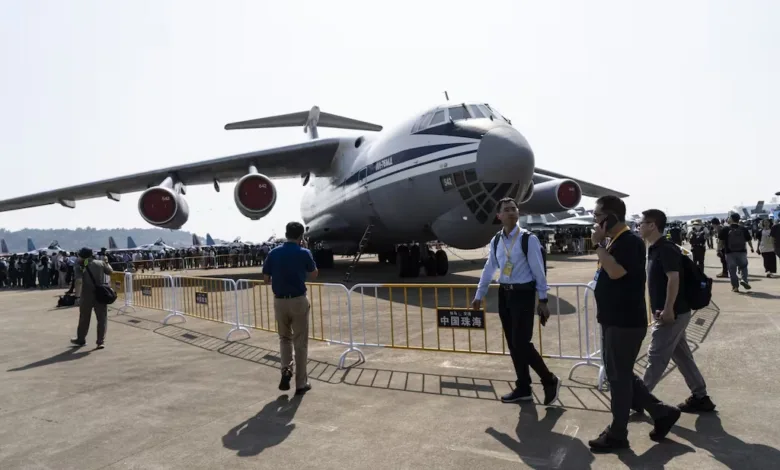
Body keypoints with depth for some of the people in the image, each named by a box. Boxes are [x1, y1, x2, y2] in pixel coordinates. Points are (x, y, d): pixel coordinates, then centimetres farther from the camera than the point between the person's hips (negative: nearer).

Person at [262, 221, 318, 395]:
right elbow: (314, 275, 8)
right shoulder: (304, 253, -8)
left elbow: (266, 279, 4)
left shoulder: (274, 253, 0)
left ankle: (286, 369, 4)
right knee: (300, 343, 7)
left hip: (279, 301, 3)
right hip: (298, 301, -3)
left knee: (284, 338, 23)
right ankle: (301, 383, 12)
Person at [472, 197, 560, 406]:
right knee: (512, 344, 11)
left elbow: (538, 271, -8)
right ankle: (523, 389, 25)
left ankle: (550, 381, 14)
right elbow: (488, 269, 13)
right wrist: (479, 295, 14)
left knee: (521, 343, -9)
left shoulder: (529, 239, -11)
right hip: (504, 294, 6)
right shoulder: (496, 241, 6)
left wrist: (543, 300, -7)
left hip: (523, 294, -6)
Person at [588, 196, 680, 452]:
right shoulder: (614, 242, 12)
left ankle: (617, 433, 15)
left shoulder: (630, 241, -17)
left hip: (626, 322, -10)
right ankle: (661, 412, 29)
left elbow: (616, 272, -30)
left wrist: (598, 244, -21)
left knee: (618, 376, 2)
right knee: (620, 374, 17)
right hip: (614, 320, 10)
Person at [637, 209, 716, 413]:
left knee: (656, 357, 0)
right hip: (668, 313, 10)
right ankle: (700, 397, 26)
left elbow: (674, 279, -25)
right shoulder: (654, 249, 11)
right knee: (682, 356, 16)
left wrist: (668, 310, -26)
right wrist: (660, 310, 15)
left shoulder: (666, 249, -18)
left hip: (673, 314, -10)